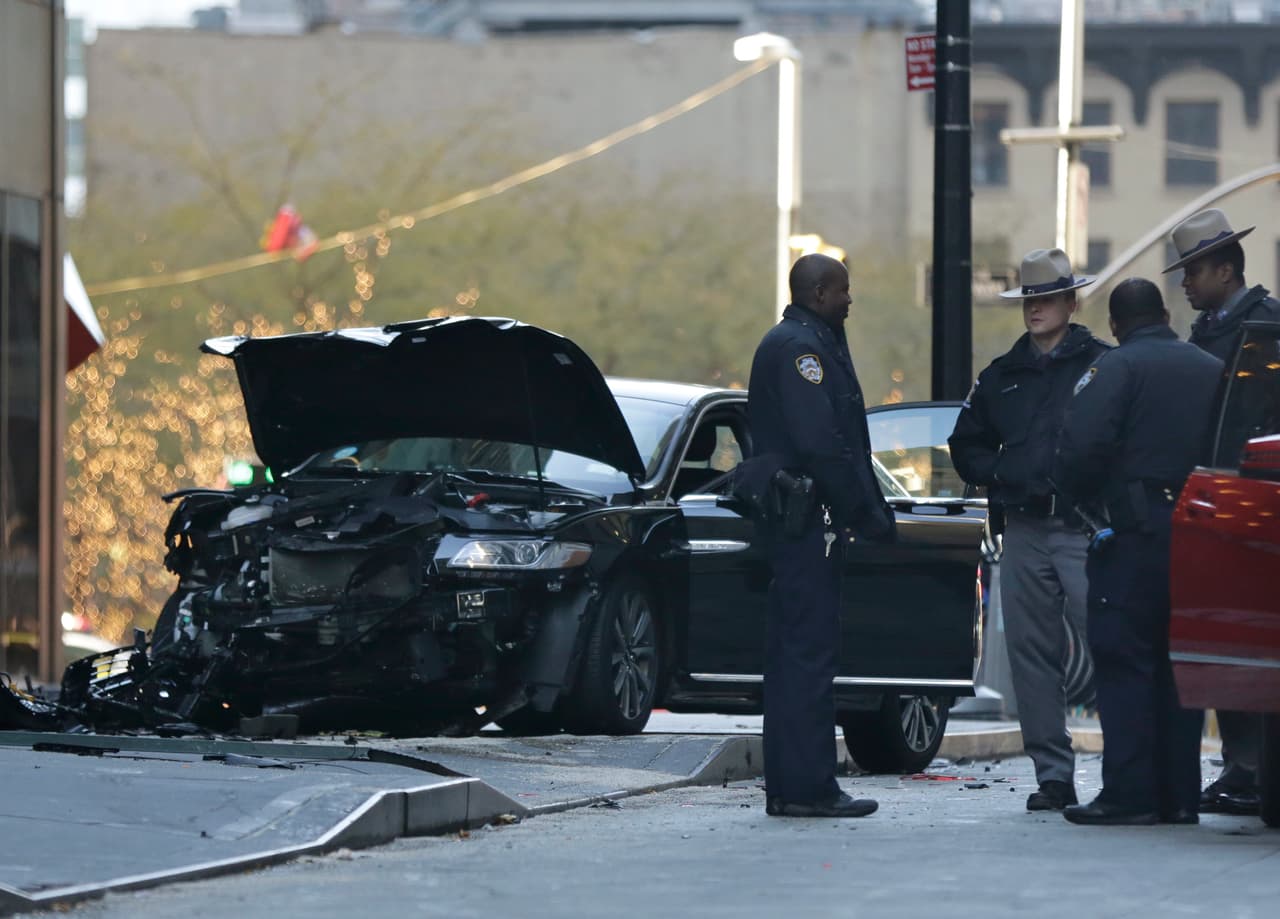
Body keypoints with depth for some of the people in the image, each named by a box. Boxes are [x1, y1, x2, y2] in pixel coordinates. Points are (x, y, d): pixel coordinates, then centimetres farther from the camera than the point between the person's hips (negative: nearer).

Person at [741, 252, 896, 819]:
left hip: (794, 520, 11)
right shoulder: (800, 347, -13)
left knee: (795, 649, 12)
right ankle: (808, 787, -10)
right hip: (805, 520, -11)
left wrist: (869, 511, 13)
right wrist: (868, 513, -17)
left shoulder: (804, 344, 20)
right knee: (809, 648, -10)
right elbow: (821, 443, -21)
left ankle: (788, 787, 16)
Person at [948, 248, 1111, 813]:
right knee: (1031, 655, 4)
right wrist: (999, 477, 8)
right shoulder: (1002, 376, 17)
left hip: (1084, 532, -6)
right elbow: (966, 443, 24)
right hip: (1022, 531, 6)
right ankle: (1053, 775, 8)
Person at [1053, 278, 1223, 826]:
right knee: (1178, 664, 11)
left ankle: (1129, 793, -8)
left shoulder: (1115, 369, -6)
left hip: (1136, 534, -6)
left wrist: (1087, 501, -1)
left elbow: (1080, 450, -18)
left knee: (1123, 663, -3)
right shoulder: (1214, 371, 13)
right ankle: (1179, 795, 10)